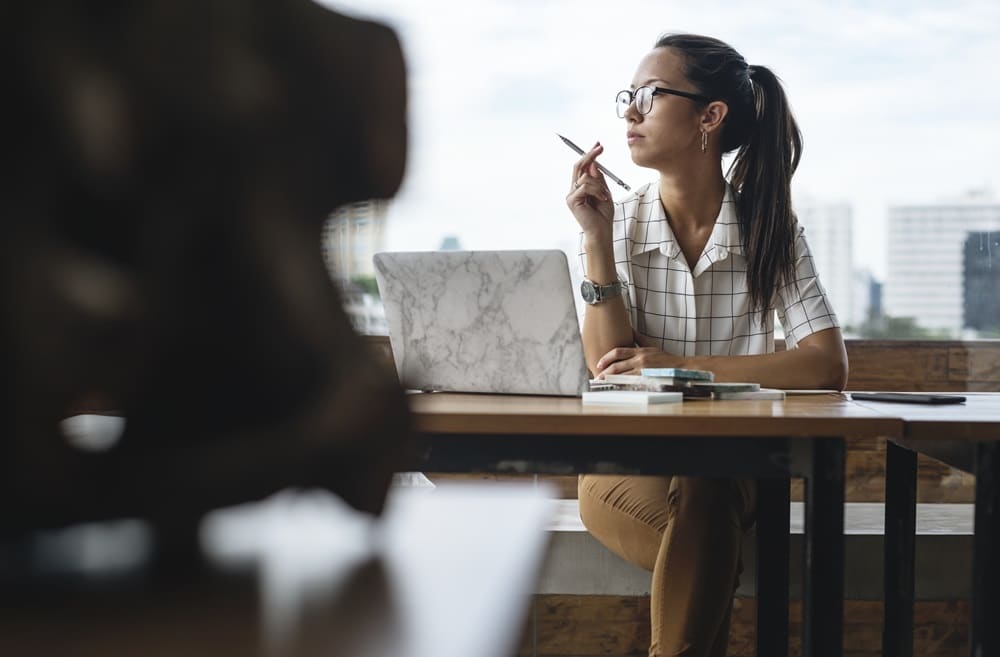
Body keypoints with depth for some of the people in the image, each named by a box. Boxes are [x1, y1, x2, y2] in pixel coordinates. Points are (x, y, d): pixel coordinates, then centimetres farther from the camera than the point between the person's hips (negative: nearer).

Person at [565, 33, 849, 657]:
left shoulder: (771, 228, -1)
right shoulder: (615, 225, 1)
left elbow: (829, 367, -14)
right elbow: (609, 370, -9)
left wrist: (680, 365, -20)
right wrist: (597, 238, -14)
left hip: (727, 467, 0)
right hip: (624, 465, 0)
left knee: (701, 501, -34)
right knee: (708, 553, -32)